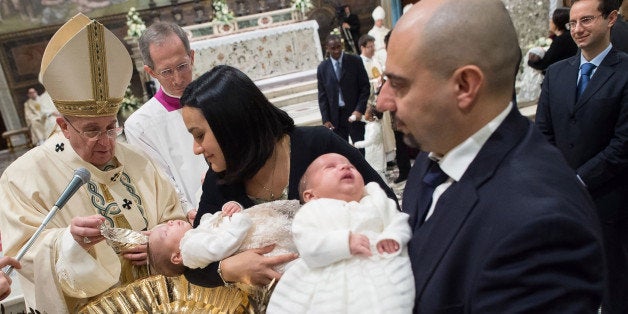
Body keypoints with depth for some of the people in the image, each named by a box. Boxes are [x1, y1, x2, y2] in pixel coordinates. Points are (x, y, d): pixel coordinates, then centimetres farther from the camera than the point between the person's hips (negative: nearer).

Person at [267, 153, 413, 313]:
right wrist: (345, 242, -18)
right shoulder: (311, 211, 11)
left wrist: (393, 236, -9)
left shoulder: (377, 201, 23)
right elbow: (308, 247, -5)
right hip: (327, 280, -1)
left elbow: (398, 220, 14)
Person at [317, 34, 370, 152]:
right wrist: (326, 120, -1)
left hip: (354, 113, -1)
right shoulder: (322, 68, 4)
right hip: (335, 116, 1)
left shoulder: (355, 61, -2)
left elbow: (365, 87, -2)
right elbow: (322, 96, 6)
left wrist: (359, 110, -12)